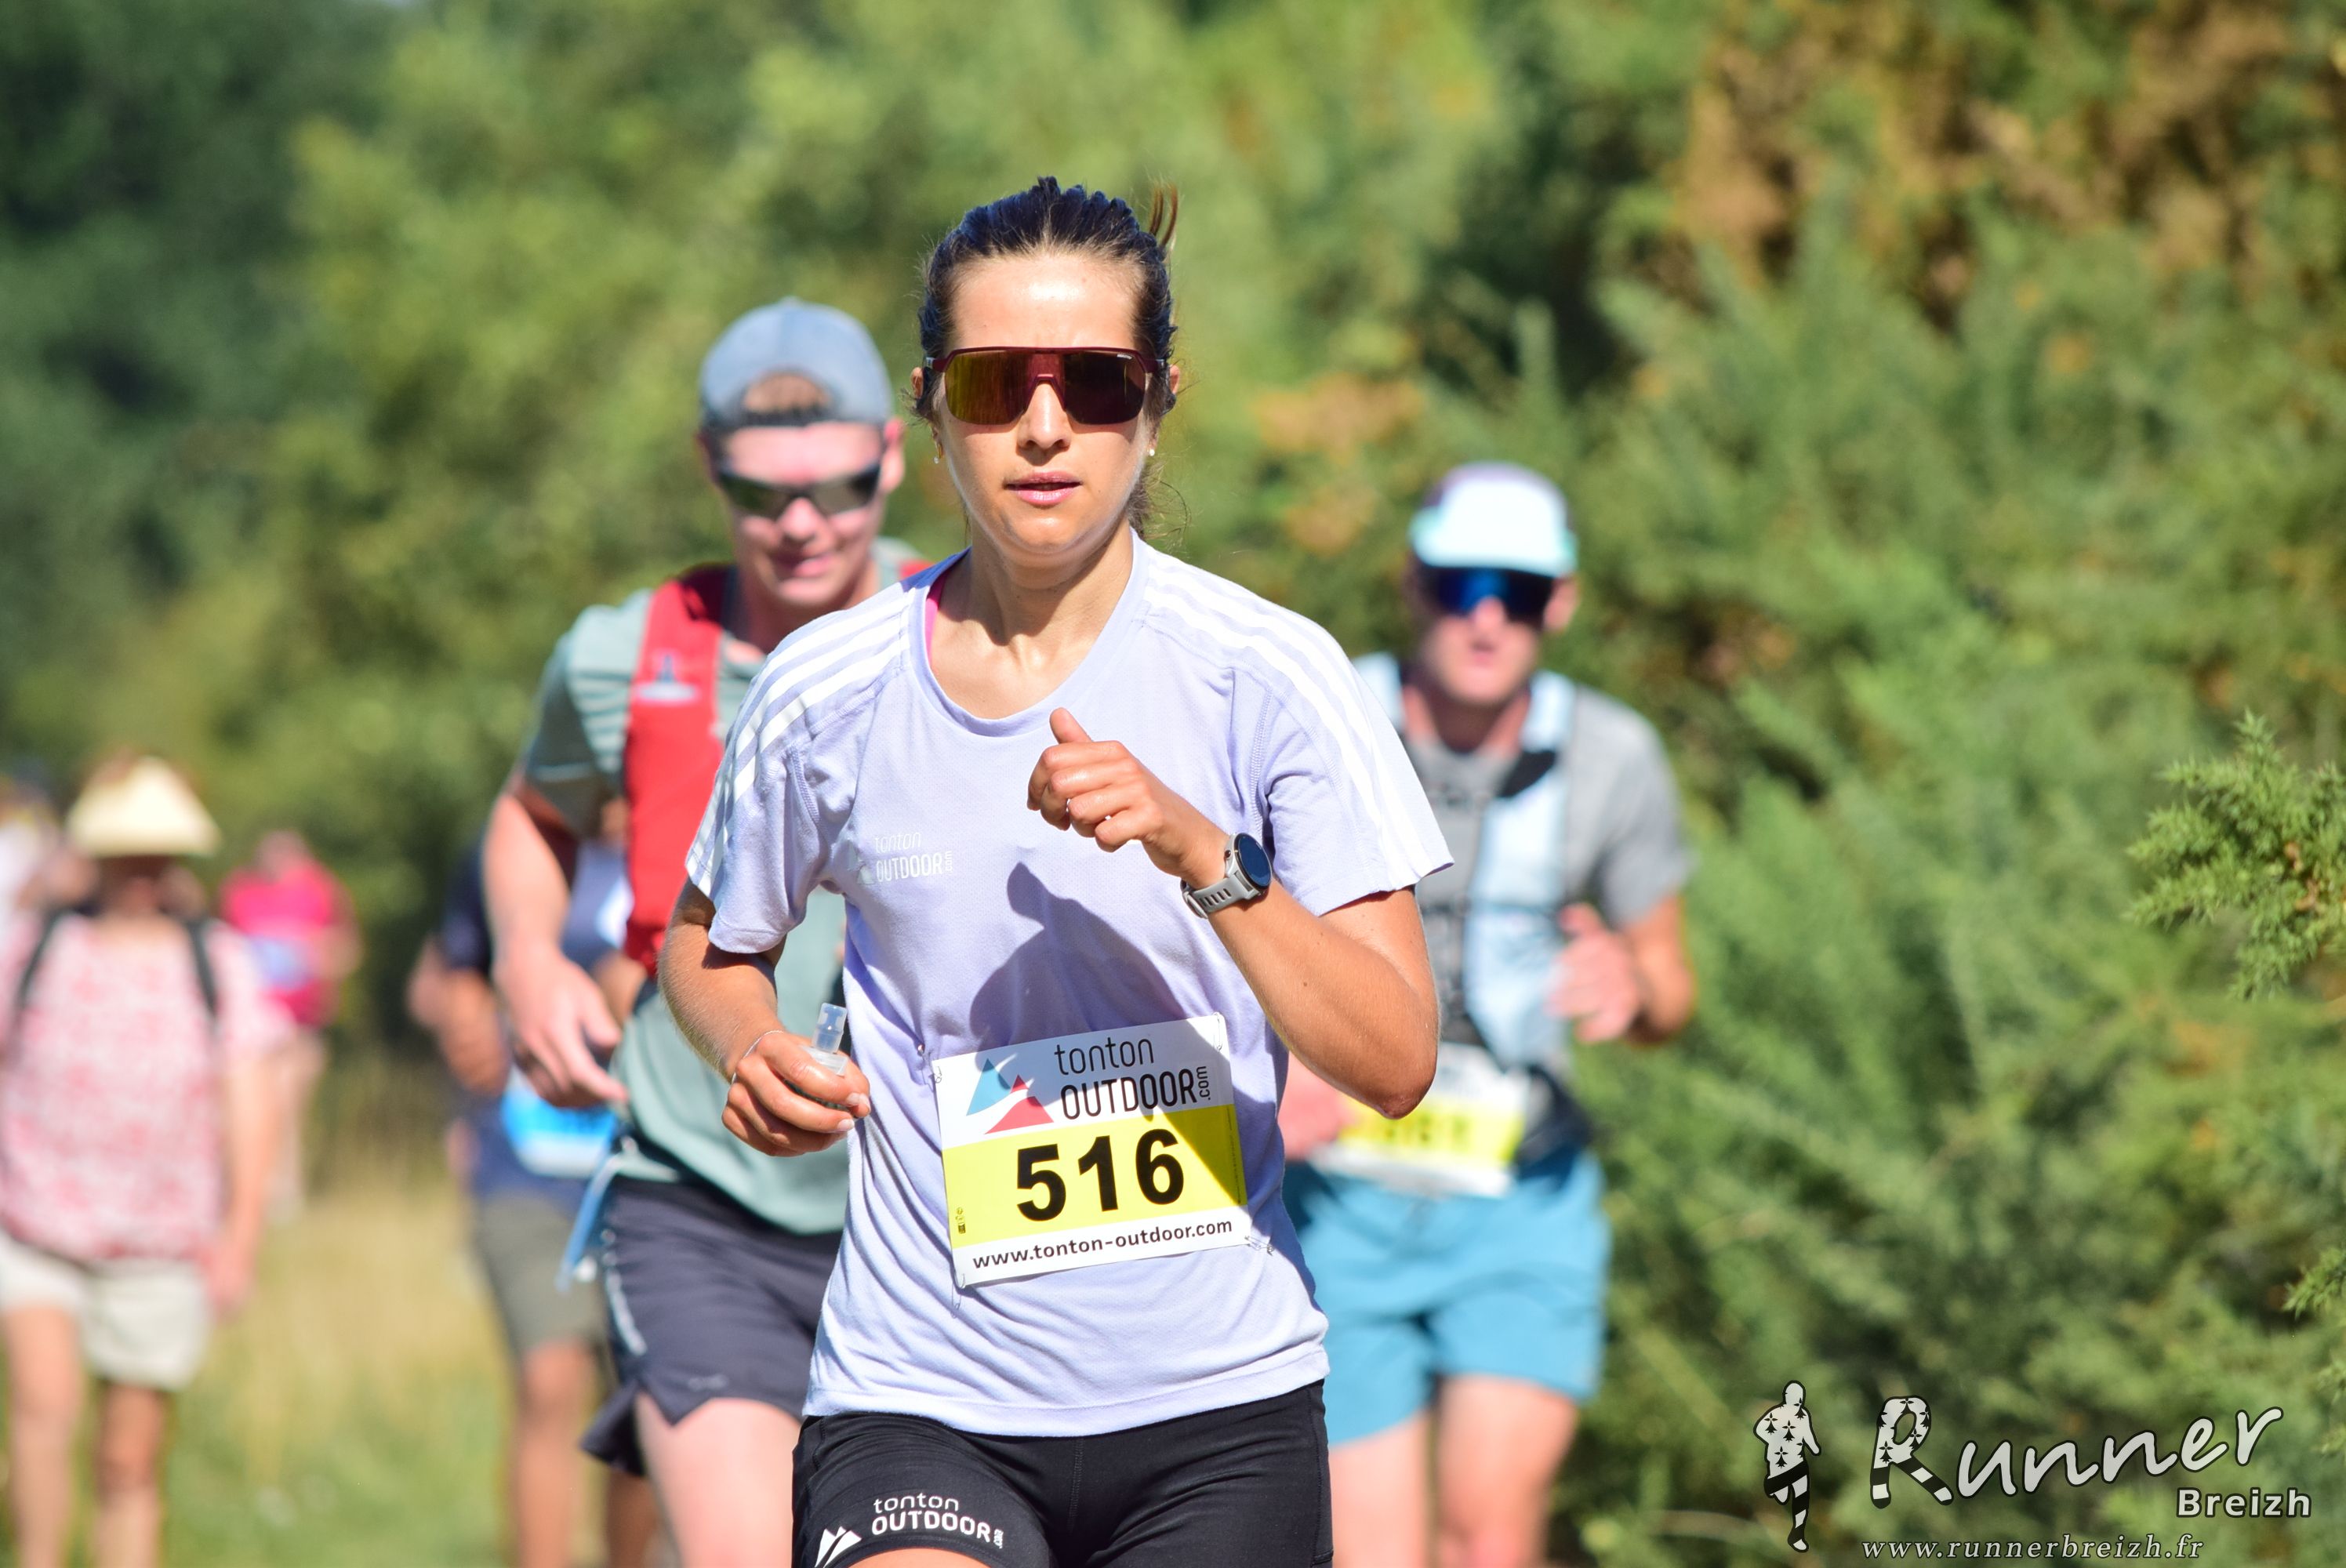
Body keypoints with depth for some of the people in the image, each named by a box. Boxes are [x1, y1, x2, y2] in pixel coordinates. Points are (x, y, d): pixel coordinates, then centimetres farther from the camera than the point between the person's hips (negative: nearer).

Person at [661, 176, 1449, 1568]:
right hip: (919, 1400, -1)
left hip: (1217, 1410, 1)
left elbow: (1396, 1060, -10)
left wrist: (1199, 853, -23)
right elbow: (711, 941, 19)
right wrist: (752, 1055, -3)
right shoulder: (827, 693, 0)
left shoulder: (1267, 673, -5)